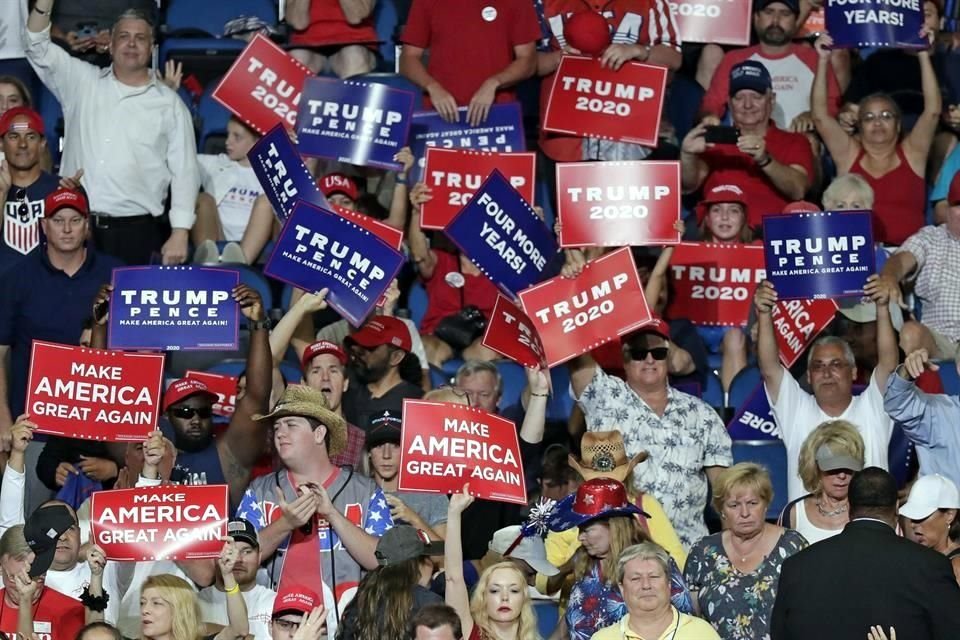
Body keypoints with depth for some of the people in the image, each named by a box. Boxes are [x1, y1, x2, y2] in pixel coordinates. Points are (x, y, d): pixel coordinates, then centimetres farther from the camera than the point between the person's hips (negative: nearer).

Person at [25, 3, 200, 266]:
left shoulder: (169, 104, 6)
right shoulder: (83, 82, 12)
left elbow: (184, 172, 4)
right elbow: (38, 47, 6)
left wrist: (180, 234, -5)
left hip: (136, 230, -2)